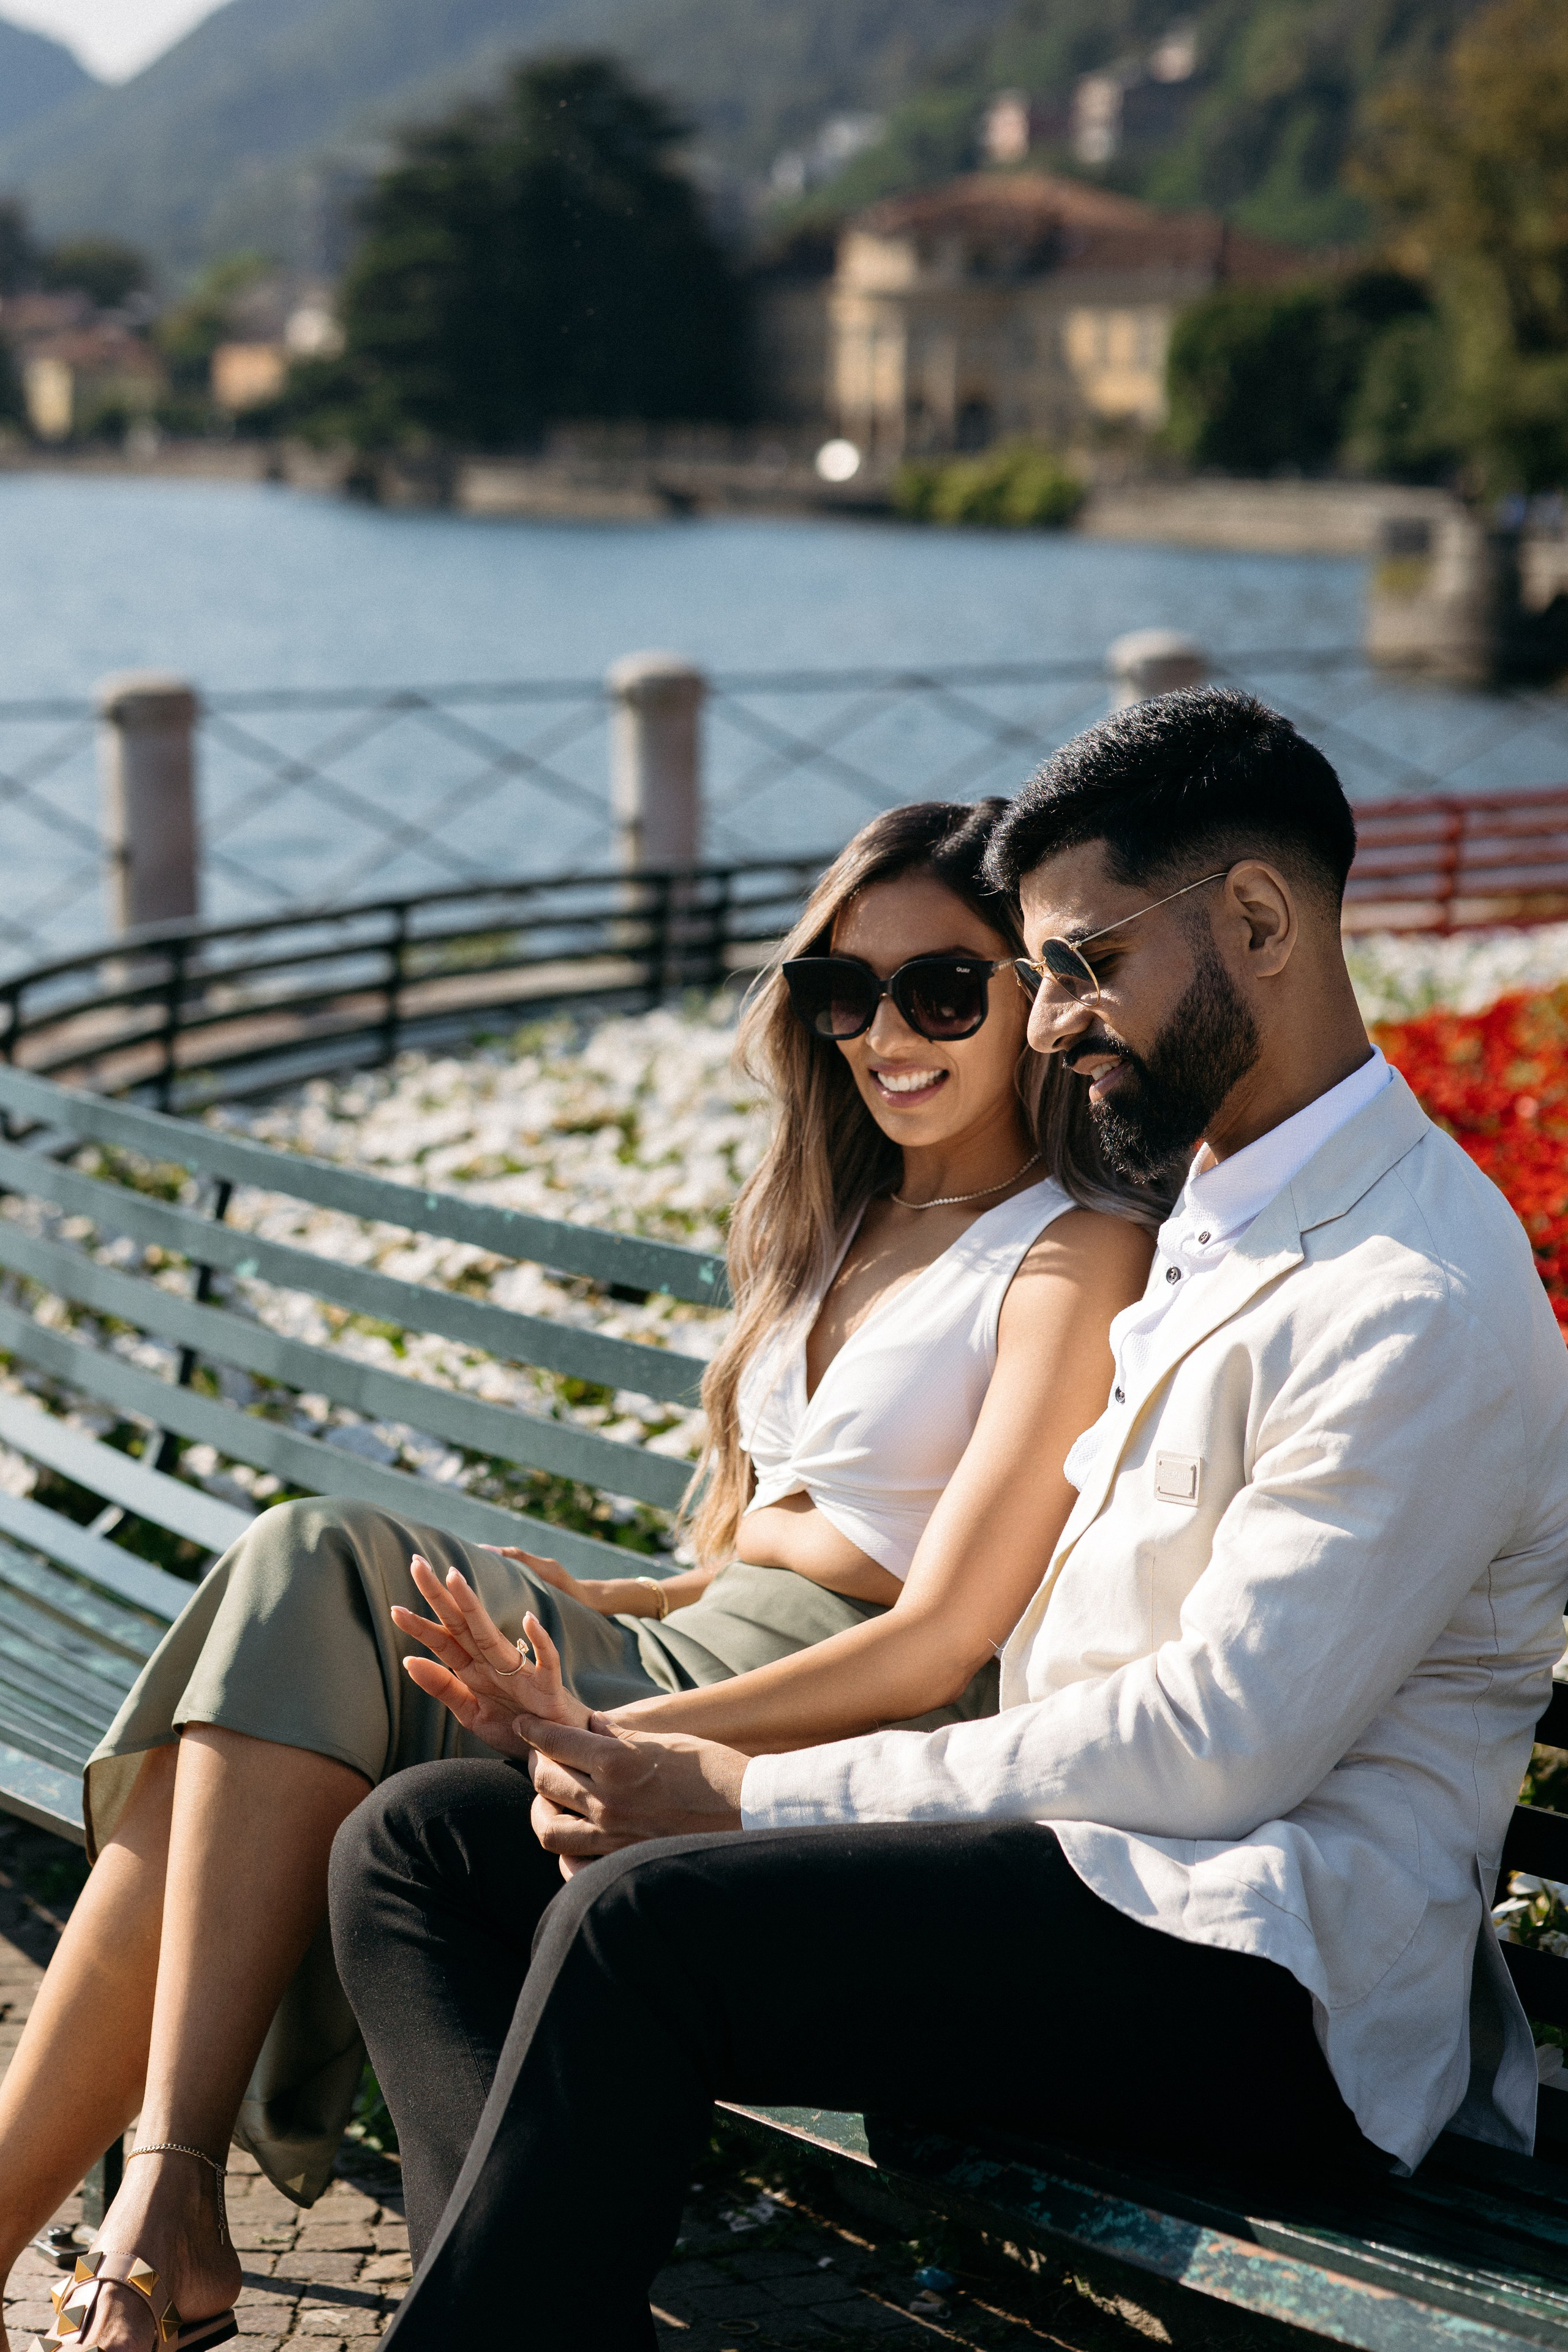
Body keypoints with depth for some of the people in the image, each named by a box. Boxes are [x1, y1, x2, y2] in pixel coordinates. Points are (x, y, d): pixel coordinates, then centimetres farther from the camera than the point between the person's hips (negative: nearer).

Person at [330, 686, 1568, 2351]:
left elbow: (1219, 1748, -19)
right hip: (1066, 1863, 10)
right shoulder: (1214, 1230, 18)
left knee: (645, 1917, -31)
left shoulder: (1419, 1302, -13)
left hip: (1269, 1983, -10)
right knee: (422, 1841, -2)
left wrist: (760, 1794, -15)